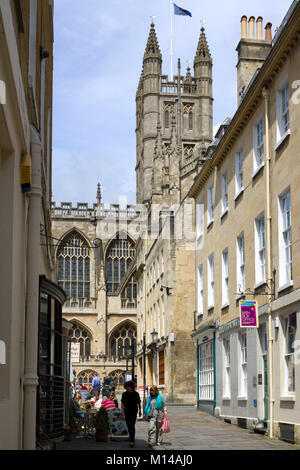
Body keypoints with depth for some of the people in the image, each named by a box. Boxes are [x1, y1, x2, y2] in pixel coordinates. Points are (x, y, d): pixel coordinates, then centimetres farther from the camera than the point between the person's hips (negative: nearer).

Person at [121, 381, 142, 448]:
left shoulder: (136, 394, -1)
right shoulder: (124, 394, 4)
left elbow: (139, 403, 10)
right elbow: (122, 403, 8)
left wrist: (140, 411, 15)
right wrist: (122, 411, -1)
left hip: (134, 412, -3)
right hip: (127, 412, 3)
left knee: (132, 426, -13)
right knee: (129, 426, 10)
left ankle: (132, 441, -17)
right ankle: (132, 439, 26)